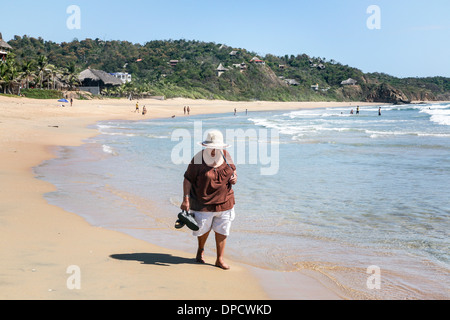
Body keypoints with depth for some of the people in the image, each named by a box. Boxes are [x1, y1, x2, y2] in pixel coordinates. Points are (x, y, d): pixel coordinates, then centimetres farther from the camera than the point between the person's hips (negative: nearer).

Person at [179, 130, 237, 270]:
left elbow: (233, 169, 17)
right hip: (204, 203, -3)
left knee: (222, 231, 6)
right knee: (203, 228, 12)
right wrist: (186, 199, -18)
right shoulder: (198, 159, -13)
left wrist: (234, 177, -6)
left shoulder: (226, 156, 0)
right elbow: (188, 179, -11)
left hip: (224, 201, 3)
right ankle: (200, 249, 43)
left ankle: (220, 259, 19)